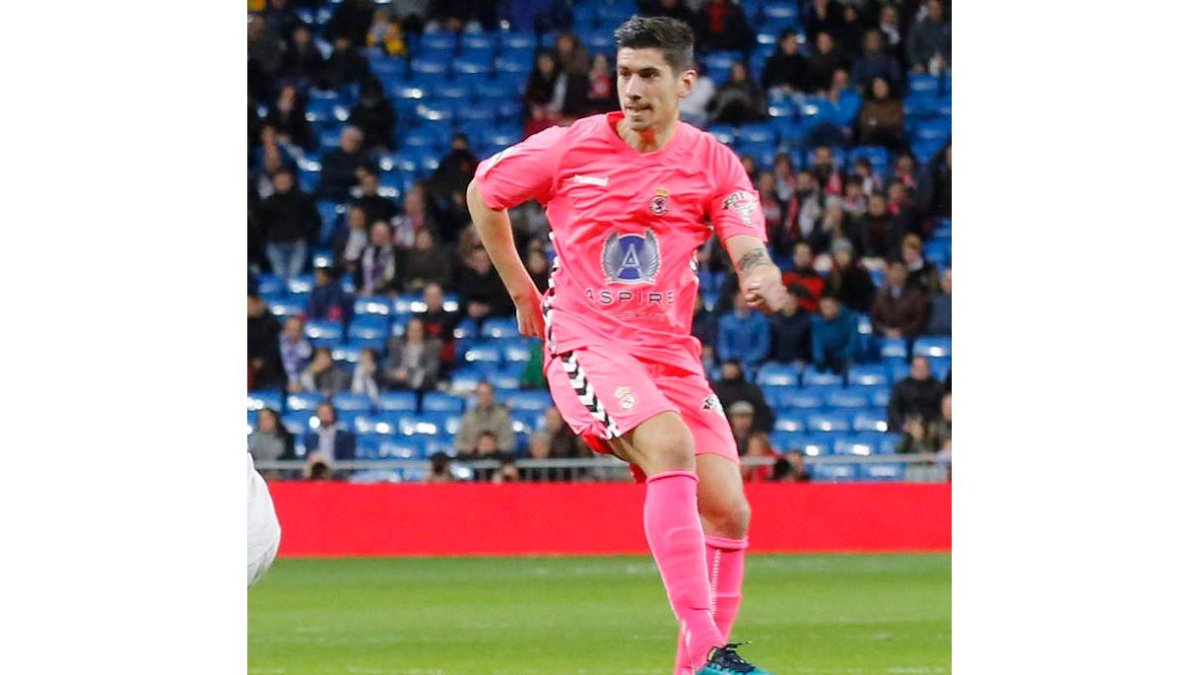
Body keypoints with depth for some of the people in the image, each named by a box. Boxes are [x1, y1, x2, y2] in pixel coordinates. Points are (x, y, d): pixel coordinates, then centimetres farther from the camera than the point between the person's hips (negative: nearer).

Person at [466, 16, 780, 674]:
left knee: (728, 511, -7)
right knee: (671, 447, -31)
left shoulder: (713, 163, 2)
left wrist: (762, 279, -34)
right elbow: (482, 192, 13)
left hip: (671, 353, 4)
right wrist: (522, 292, 14)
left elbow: (749, 250, -10)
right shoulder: (570, 147, -2)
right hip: (587, 345, -4)